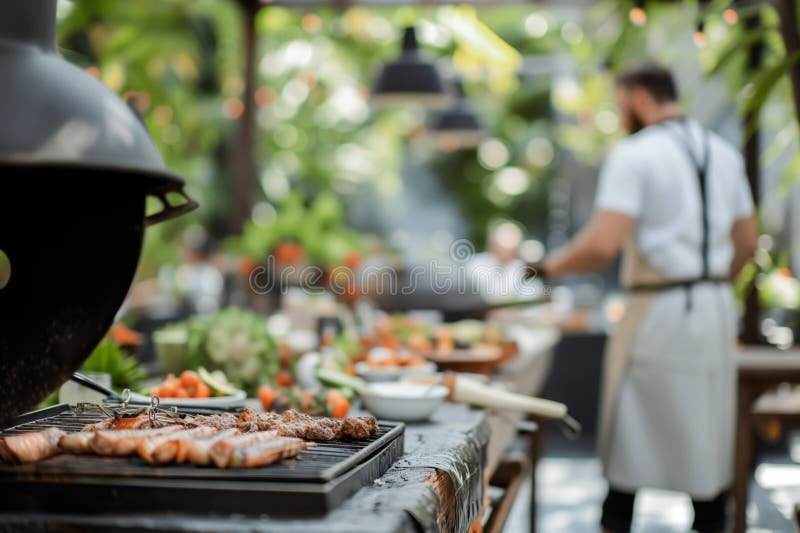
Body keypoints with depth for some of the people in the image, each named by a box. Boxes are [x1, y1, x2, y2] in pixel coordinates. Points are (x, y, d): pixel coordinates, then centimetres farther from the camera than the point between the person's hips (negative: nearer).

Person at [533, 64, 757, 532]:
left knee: (632, 431, 5)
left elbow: (603, 245, -20)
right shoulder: (724, 153, 11)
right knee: (709, 431, 13)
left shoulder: (633, 155, -10)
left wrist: (552, 265, -5)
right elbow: (747, 243, 15)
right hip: (717, 309, 6)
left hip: (658, 311, -6)